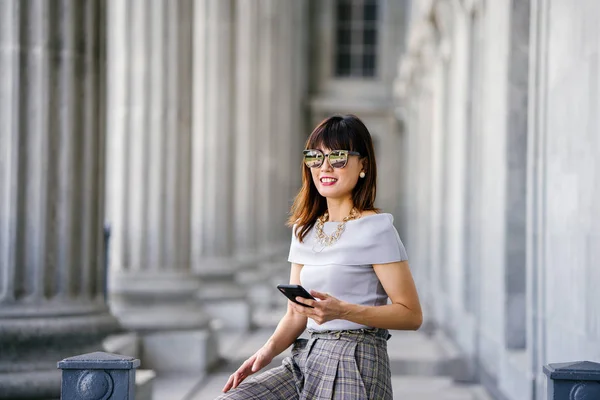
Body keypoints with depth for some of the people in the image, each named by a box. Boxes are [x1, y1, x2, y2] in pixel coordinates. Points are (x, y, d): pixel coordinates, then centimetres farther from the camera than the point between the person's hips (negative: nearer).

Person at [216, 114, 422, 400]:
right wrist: (269, 349, -6)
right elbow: (295, 315, 15)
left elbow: (411, 315, -9)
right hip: (304, 360, 6)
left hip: (355, 365, -6)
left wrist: (342, 310, -21)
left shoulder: (375, 228, -6)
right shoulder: (304, 230, 15)